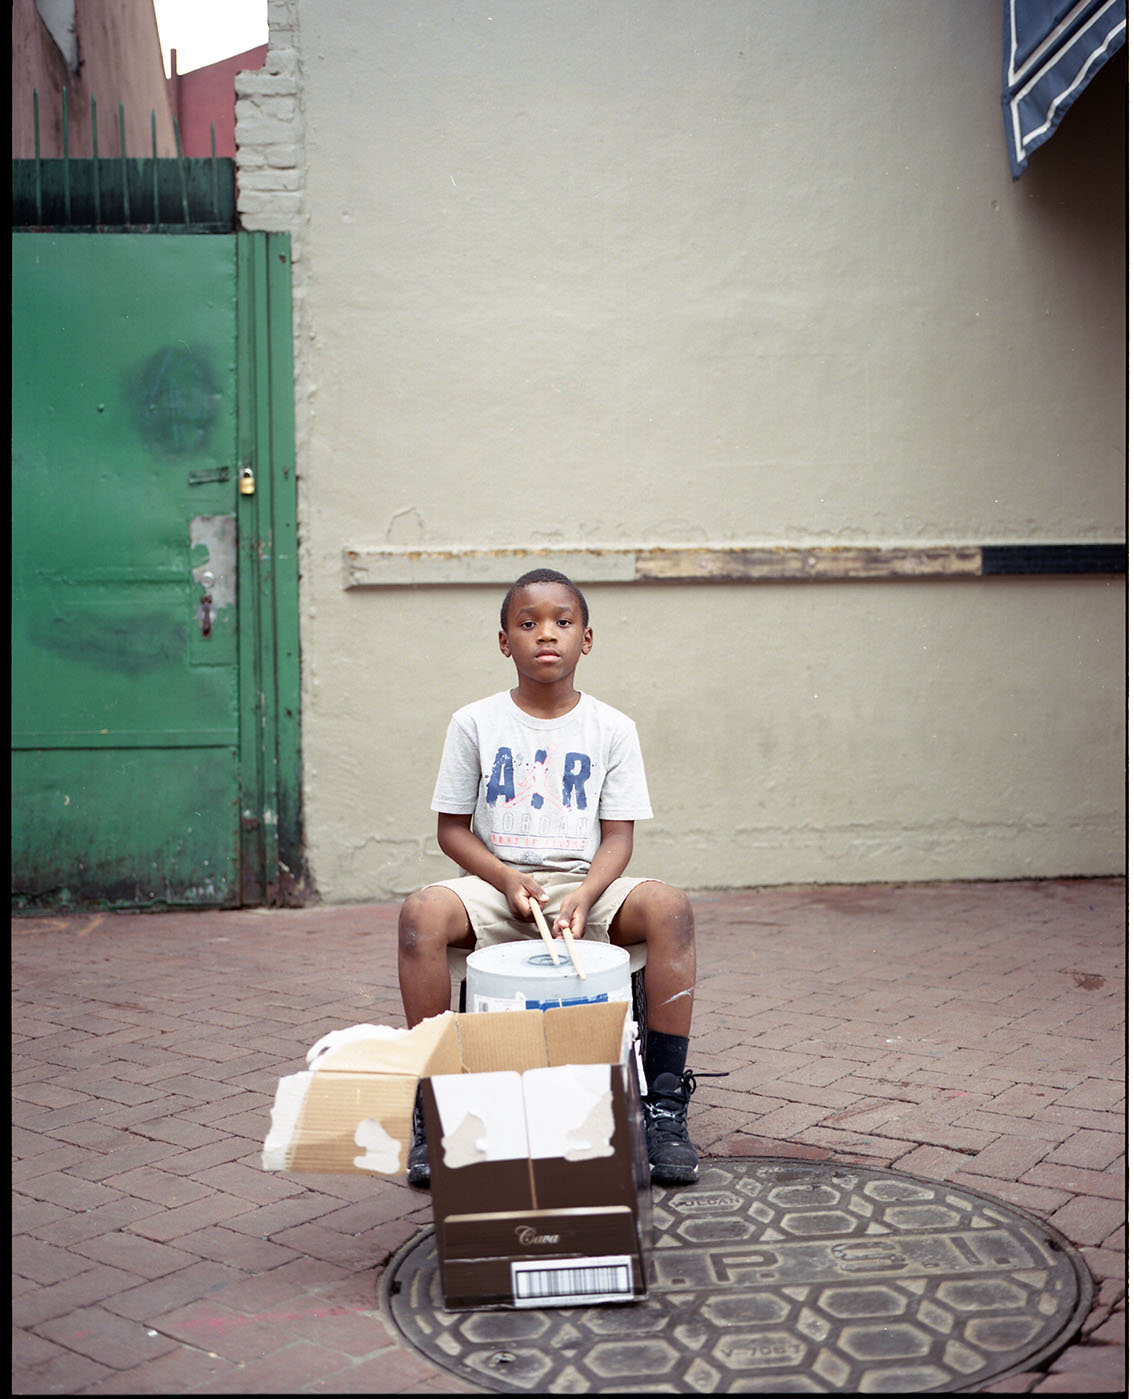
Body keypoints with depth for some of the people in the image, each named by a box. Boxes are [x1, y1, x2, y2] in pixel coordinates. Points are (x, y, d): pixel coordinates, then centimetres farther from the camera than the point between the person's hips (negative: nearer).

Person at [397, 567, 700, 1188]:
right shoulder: (475, 723, 3)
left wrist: (585, 895, -19)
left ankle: (664, 1104, -24)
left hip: (585, 884, 0)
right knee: (422, 912, -32)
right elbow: (452, 828, 5)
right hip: (496, 882, 0)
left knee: (668, 906, -30)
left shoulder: (611, 729, 4)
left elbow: (618, 835, 2)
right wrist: (507, 881, -13)